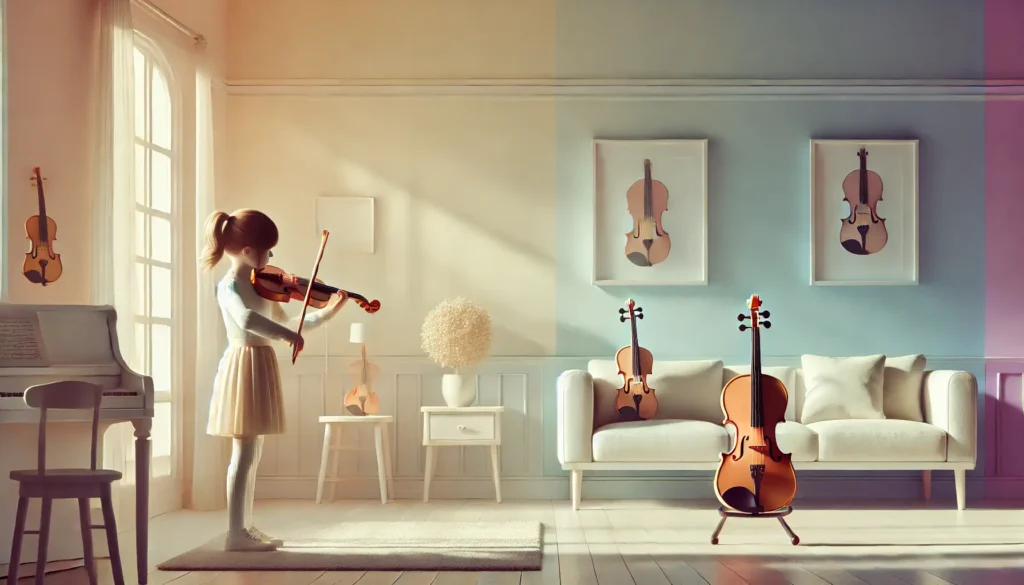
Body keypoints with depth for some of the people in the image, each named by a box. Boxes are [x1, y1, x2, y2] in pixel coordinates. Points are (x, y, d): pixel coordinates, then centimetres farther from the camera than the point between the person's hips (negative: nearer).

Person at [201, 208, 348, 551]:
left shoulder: (261, 285, 13)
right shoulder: (230, 286, -15)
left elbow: (286, 322, 17)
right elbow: (247, 320, -36)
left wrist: (329, 311, 10)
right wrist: (286, 335, -32)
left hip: (261, 367, 9)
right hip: (245, 368, -9)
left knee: (251, 454, 12)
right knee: (244, 454, -8)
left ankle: (246, 527, 20)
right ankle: (235, 533, -4)